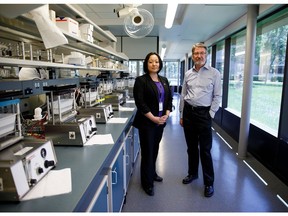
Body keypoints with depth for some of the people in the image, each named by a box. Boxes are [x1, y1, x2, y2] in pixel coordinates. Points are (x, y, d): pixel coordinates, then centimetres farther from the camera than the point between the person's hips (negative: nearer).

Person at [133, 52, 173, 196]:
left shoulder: (164, 80, 10)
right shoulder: (141, 80, -9)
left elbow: (169, 99, 11)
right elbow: (140, 103, -16)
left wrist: (167, 115, -4)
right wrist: (153, 118, -18)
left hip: (161, 122, 6)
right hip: (147, 122, -6)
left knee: (155, 149, 18)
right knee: (147, 151, 3)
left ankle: (152, 173, 39)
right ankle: (147, 182, 19)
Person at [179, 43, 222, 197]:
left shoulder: (214, 73, -3)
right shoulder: (188, 74, 8)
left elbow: (217, 96, -3)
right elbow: (183, 95, 12)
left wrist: (210, 114, -9)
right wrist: (181, 115, 10)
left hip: (204, 113, -4)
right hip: (188, 112, 4)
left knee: (205, 149, 0)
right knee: (191, 146, 16)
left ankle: (209, 182, 16)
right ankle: (192, 173, 35)